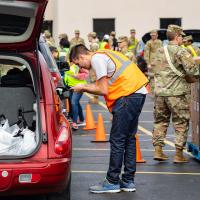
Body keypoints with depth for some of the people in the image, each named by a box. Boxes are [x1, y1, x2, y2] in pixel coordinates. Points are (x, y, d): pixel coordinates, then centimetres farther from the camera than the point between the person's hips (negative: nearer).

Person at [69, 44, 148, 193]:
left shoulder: (96, 59, -7)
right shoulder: (103, 55, 22)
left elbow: (104, 91, -10)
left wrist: (83, 88, 3)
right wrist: (85, 87, 12)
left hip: (128, 96, -10)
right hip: (139, 93, 10)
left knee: (117, 140, -4)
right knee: (129, 138, 13)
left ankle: (112, 182, 1)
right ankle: (128, 181, 18)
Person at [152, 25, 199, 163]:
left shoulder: (160, 51, 12)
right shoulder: (180, 51, -9)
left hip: (160, 92, 6)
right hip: (175, 93, -6)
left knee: (160, 121, 16)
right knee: (181, 123, 4)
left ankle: (158, 150, 13)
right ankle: (179, 154, 4)